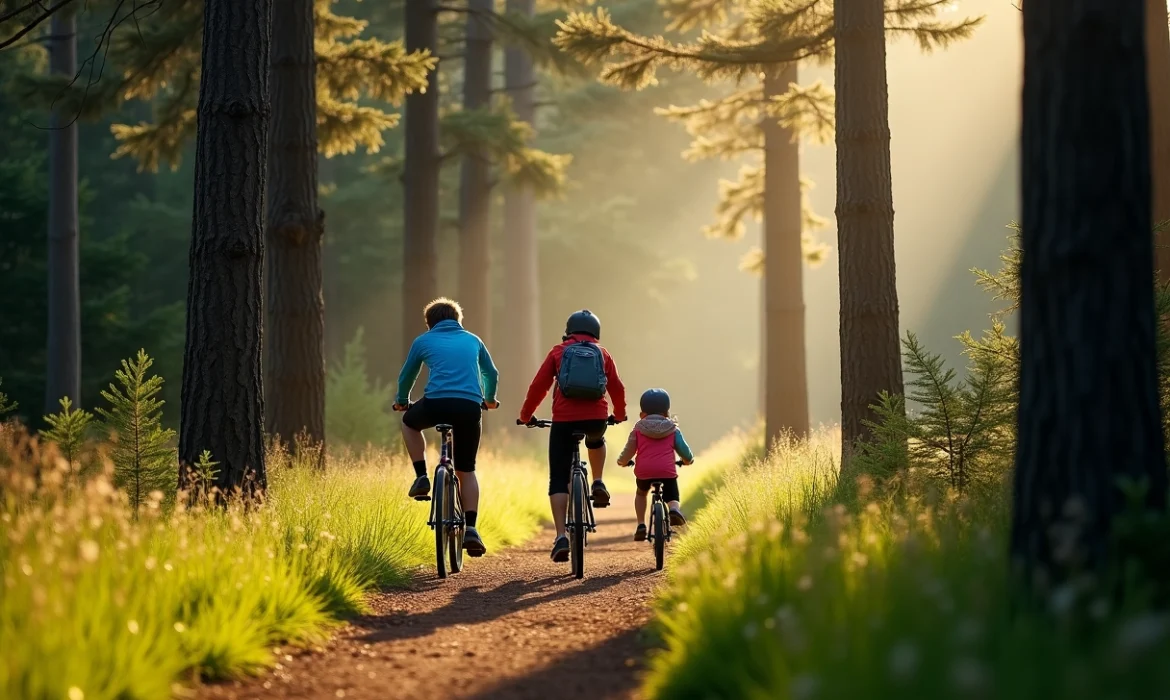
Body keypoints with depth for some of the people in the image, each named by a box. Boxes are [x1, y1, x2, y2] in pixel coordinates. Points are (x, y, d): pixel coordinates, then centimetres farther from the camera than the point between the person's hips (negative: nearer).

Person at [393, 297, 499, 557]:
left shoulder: (423, 341, 17)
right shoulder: (472, 340, 24)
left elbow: (406, 377, 29)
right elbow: (491, 374, 36)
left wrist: (401, 400, 49)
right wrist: (489, 399, 56)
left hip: (437, 402, -2)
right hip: (470, 407, 2)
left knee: (410, 422, 33)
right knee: (466, 470, 14)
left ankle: (421, 477, 19)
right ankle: (470, 528, -1)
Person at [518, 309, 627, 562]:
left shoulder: (558, 352, 12)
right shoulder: (602, 354, 16)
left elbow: (538, 386, 7)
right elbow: (617, 388, 16)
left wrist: (525, 415, 20)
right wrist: (619, 414, 35)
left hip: (564, 420, -2)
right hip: (596, 418, 2)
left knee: (558, 480, 4)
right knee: (596, 442, 41)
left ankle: (561, 537, -8)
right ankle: (598, 484, 23)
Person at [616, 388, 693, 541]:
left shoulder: (638, 429, 14)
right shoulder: (673, 430, 15)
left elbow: (627, 453, 14)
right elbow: (685, 453, 14)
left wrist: (621, 461, 36)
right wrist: (688, 460, 38)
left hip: (643, 471, 1)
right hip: (667, 470, -1)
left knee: (641, 493, 29)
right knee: (673, 498, 13)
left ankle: (641, 525, 15)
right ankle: (674, 510, -23)